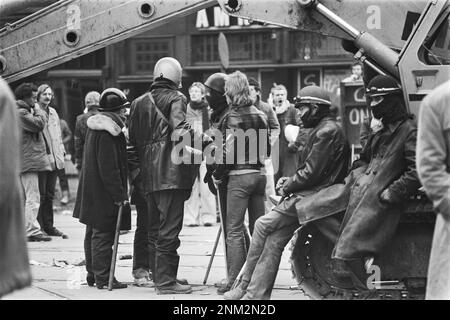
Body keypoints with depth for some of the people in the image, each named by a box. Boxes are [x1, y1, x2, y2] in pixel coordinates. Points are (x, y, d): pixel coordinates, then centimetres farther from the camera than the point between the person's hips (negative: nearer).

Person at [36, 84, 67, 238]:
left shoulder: (53, 112, 17)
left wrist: (61, 153, 14)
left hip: (54, 160, 7)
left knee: (50, 194, 10)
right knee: (41, 195, -6)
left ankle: (49, 226, 15)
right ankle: (39, 226, -2)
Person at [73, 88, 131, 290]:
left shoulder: (94, 126, 11)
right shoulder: (107, 133, -20)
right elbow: (109, 167, -23)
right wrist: (119, 194, -20)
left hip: (91, 191, 10)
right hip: (104, 193, -10)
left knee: (93, 233, 16)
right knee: (103, 234, -6)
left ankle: (92, 273, 24)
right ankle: (103, 278, -4)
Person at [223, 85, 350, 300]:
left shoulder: (327, 131, -13)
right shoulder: (322, 129, 21)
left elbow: (312, 172, -19)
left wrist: (287, 187, -8)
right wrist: (289, 181, 8)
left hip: (314, 196, -10)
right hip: (309, 193, 10)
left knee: (263, 225, -11)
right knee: (274, 239, 1)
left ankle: (246, 286, -3)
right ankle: (257, 294, -3)